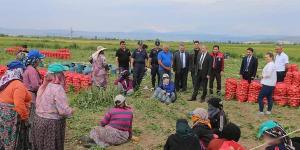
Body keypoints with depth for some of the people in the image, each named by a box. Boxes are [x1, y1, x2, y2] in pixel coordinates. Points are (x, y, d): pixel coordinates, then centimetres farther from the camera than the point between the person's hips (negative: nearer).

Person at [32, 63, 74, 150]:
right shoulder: (57, 88, -21)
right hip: (52, 124, -8)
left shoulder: (43, 87, 6)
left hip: (38, 120, 8)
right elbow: (64, 110, -24)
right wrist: (71, 111, -4)